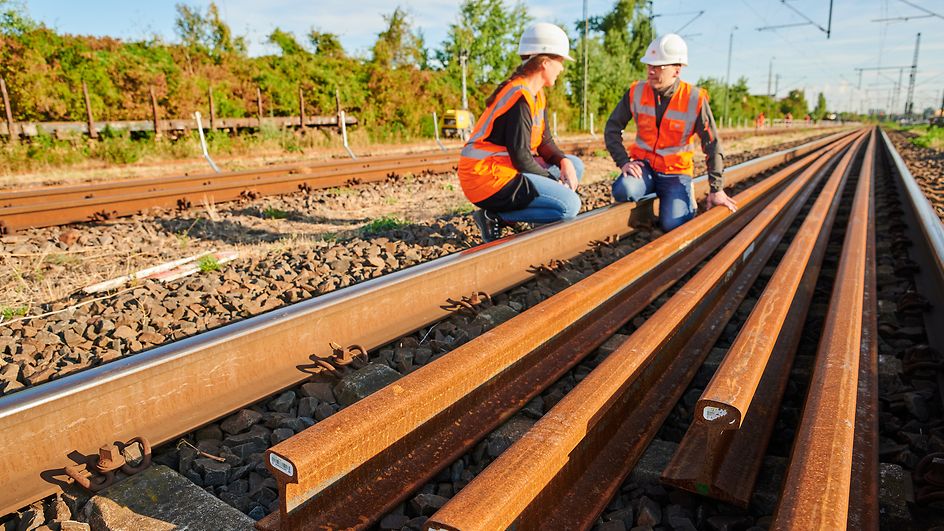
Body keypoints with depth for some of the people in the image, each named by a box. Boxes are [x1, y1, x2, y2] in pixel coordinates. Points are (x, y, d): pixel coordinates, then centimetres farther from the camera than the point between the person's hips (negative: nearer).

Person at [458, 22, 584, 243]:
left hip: (507, 167, 11)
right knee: (570, 205, -19)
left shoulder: (536, 95, 14)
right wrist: (554, 180, -9)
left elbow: (544, 142, 15)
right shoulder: (520, 98, -18)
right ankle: (494, 217, -11)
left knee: (575, 165, 14)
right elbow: (521, 158, -20)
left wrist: (563, 161, -5)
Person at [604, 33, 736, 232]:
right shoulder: (636, 92, -5)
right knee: (623, 191, -32)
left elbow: (712, 145, -6)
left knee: (673, 224, -22)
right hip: (644, 165, 1)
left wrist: (716, 189, -6)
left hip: (676, 172, -1)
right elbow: (612, 129, 2)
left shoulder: (695, 99, -11)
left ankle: (687, 200, 15)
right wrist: (623, 161, -12)